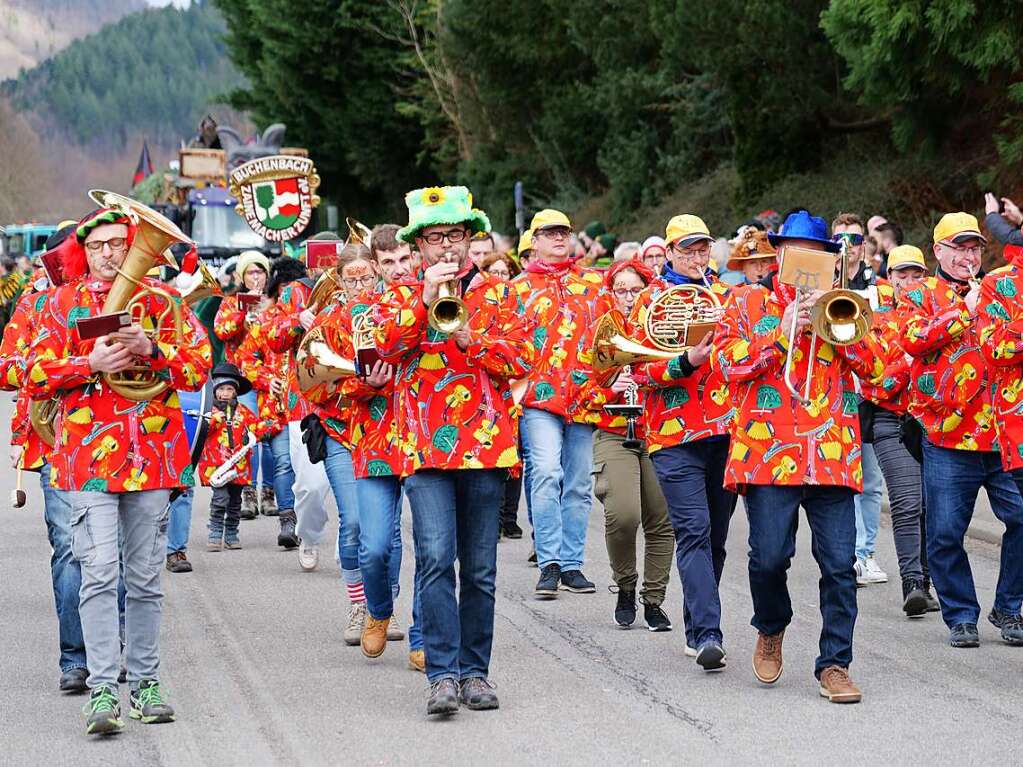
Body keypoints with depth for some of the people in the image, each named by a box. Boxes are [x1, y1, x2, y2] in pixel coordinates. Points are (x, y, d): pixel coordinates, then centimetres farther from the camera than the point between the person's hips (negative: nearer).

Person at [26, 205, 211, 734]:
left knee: (145, 579, 8)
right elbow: (36, 377, 1)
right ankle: (102, 690, -12)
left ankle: (143, 684, 17)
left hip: (151, 453, 2)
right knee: (99, 574, -12)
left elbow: (199, 366, 2)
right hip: (89, 453, -2)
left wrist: (150, 349, -14)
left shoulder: (161, 299, 9)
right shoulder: (62, 303, 8)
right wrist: (91, 363, -13)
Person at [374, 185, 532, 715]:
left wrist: (468, 337, -11)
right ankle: (442, 675, -15)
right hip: (425, 447, -1)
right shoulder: (402, 296, 11)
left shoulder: (496, 294, 12)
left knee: (480, 567, 5)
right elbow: (387, 344, -8)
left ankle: (475, 671, 14)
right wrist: (426, 299, -16)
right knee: (435, 558, -14)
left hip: (485, 444, 1)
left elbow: (521, 359, 1)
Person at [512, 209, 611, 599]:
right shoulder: (519, 288, 9)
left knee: (579, 485, 6)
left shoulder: (594, 283, 15)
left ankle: (571, 564, 13)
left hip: (585, 394, 3)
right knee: (545, 473, -18)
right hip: (540, 393, -3)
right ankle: (549, 564, -16)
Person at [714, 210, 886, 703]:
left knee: (839, 564, -5)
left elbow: (871, 365, 5)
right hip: (768, 453, -2)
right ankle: (771, 630, 23)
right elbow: (727, 362, -2)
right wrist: (783, 332, -9)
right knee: (769, 557, -6)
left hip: (832, 454, 2)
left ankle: (834, 664, 3)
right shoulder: (747, 302, 11)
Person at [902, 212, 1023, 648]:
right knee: (945, 534, -1)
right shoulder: (922, 296, 9)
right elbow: (911, 339, -10)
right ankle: (961, 616, 13)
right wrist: (964, 311, -10)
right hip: (948, 436, -2)